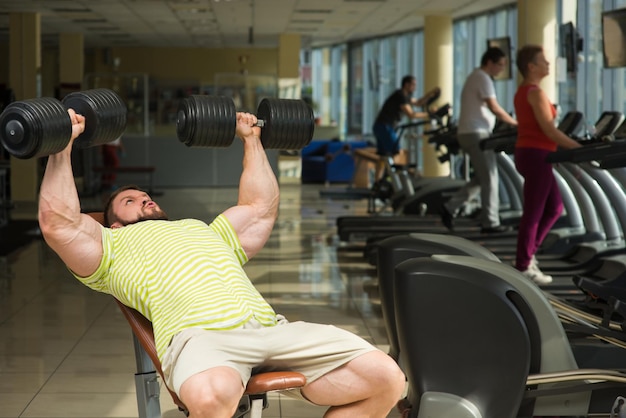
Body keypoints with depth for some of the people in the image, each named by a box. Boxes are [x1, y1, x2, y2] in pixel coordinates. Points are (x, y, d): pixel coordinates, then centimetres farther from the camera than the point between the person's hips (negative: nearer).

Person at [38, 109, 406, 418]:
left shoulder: (206, 232, 43)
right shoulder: (114, 247, 26)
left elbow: (261, 209, 48)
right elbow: (58, 223, 11)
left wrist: (251, 141, 51)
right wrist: (63, 145, 13)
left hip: (271, 327, 6)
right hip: (198, 334, -6)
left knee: (386, 379, -14)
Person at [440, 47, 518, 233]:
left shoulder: (474, 77, 20)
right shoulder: (483, 79, -12)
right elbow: (494, 108, -20)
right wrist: (515, 123, -13)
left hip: (467, 133, 10)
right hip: (477, 134, -10)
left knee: (482, 178, 13)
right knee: (489, 178, -6)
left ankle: (451, 207, 10)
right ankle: (490, 223, -3)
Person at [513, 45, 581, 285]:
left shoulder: (522, 92, 14)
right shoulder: (536, 93, -16)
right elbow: (549, 131, -19)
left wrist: (571, 146, 21)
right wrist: (579, 148, -13)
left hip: (527, 153, 10)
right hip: (536, 156, -10)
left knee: (554, 208, 15)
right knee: (533, 213, -2)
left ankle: (527, 252, 18)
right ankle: (523, 267, 6)